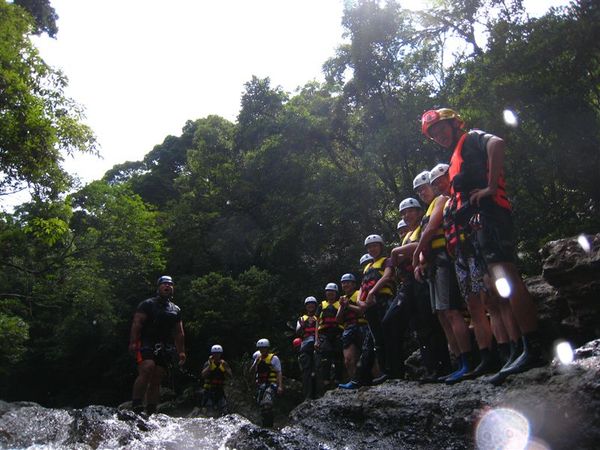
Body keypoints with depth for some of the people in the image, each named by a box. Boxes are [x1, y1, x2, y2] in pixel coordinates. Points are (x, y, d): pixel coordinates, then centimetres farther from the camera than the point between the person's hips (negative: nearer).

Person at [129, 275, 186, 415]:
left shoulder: (176, 310, 19)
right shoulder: (148, 304, 4)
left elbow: (179, 333, 21)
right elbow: (137, 324, -6)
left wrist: (181, 352, 14)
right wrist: (133, 343, -17)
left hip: (165, 348, 5)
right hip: (146, 344, -5)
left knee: (156, 381, 2)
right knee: (147, 370, -24)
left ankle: (151, 413, 4)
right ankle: (135, 406, -21)